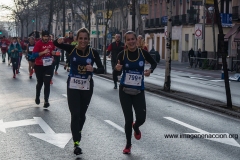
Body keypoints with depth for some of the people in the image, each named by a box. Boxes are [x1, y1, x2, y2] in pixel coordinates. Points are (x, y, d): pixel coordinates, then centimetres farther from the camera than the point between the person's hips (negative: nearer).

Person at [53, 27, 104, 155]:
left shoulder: (93, 52, -10)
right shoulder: (71, 49, -9)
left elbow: (102, 69, -9)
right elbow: (55, 44, -12)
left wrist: (93, 69, -30)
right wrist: (59, 41, -35)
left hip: (87, 86, 2)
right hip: (73, 86, -1)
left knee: (82, 113, 17)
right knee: (75, 114, -7)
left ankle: (77, 132, 44)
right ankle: (76, 143, -1)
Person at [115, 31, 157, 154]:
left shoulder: (143, 53, -5)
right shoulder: (122, 54, -7)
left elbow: (154, 63, 9)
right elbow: (119, 69, -8)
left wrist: (150, 70, -11)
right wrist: (118, 68, -31)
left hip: (139, 91, 1)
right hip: (124, 90, -1)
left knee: (141, 118, -5)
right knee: (128, 119, 1)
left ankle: (136, 127, 35)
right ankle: (128, 144, 24)